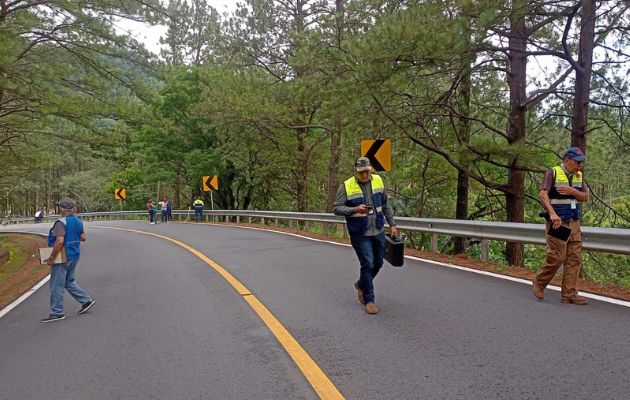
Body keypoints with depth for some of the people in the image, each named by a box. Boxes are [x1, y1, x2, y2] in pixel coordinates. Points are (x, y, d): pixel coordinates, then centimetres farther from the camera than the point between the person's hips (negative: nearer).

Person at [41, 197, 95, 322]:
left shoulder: (61, 222, -18)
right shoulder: (78, 221, 7)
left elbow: (59, 241, -26)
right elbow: (84, 238, 14)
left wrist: (51, 258, -19)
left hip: (63, 258, -8)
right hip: (74, 256, 8)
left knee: (56, 286, 3)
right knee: (69, 282, 22)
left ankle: (57, 313, 10)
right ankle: (86, 300, 19)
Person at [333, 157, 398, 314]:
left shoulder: (378, 181, 3)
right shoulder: (346, 186, -11)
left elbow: (386, 205, 12)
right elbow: (337, 208, -12)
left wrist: (392, 224, 10)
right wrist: (355, 210, -27)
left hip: (378, 231, 5)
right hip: (360, 234, -5)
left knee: (378, 263, 15)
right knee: (367, 264, -6)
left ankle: (361, 284, 41)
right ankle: (369, 300, 11)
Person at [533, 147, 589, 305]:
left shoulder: (578, 176, 13)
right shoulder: (552, 173, -7)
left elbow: (585, 197, 9)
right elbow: (543, 194, -18)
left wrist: (572, 191, -13)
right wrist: (552, 214, -31)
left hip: (574, 223, 7)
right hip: (558, 222, -7)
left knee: (574, 258, 3)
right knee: (557, 257, -9)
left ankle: (569, 294, 9)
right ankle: (538, 283, 13)